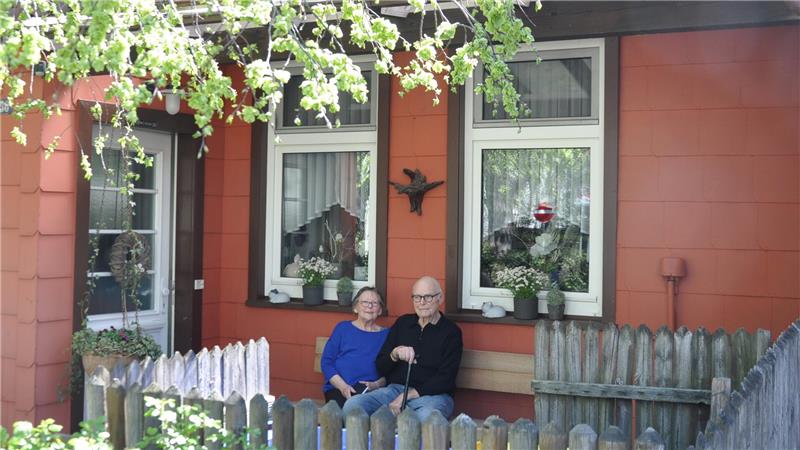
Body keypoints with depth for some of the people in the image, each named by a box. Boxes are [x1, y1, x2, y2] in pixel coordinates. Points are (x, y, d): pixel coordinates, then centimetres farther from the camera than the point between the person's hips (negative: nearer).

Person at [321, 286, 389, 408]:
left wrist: (376, 385, -12)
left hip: (369, 391, 0)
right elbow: (326, 362, 9)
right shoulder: (342, 328, 17)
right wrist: (343, 386, -7)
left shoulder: (386, 334, 17)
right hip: (337, 388, 0)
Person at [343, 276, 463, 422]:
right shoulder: (402, 323, 15)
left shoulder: (451, 332, 2)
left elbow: (446, 379, -6)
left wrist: (408, 396, -14)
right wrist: (395, 354, -10)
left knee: (426, 416, -41)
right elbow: (380, 367, 14)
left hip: (432, 393, -3)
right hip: (395, 388, 4)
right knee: (351, 405, -24)